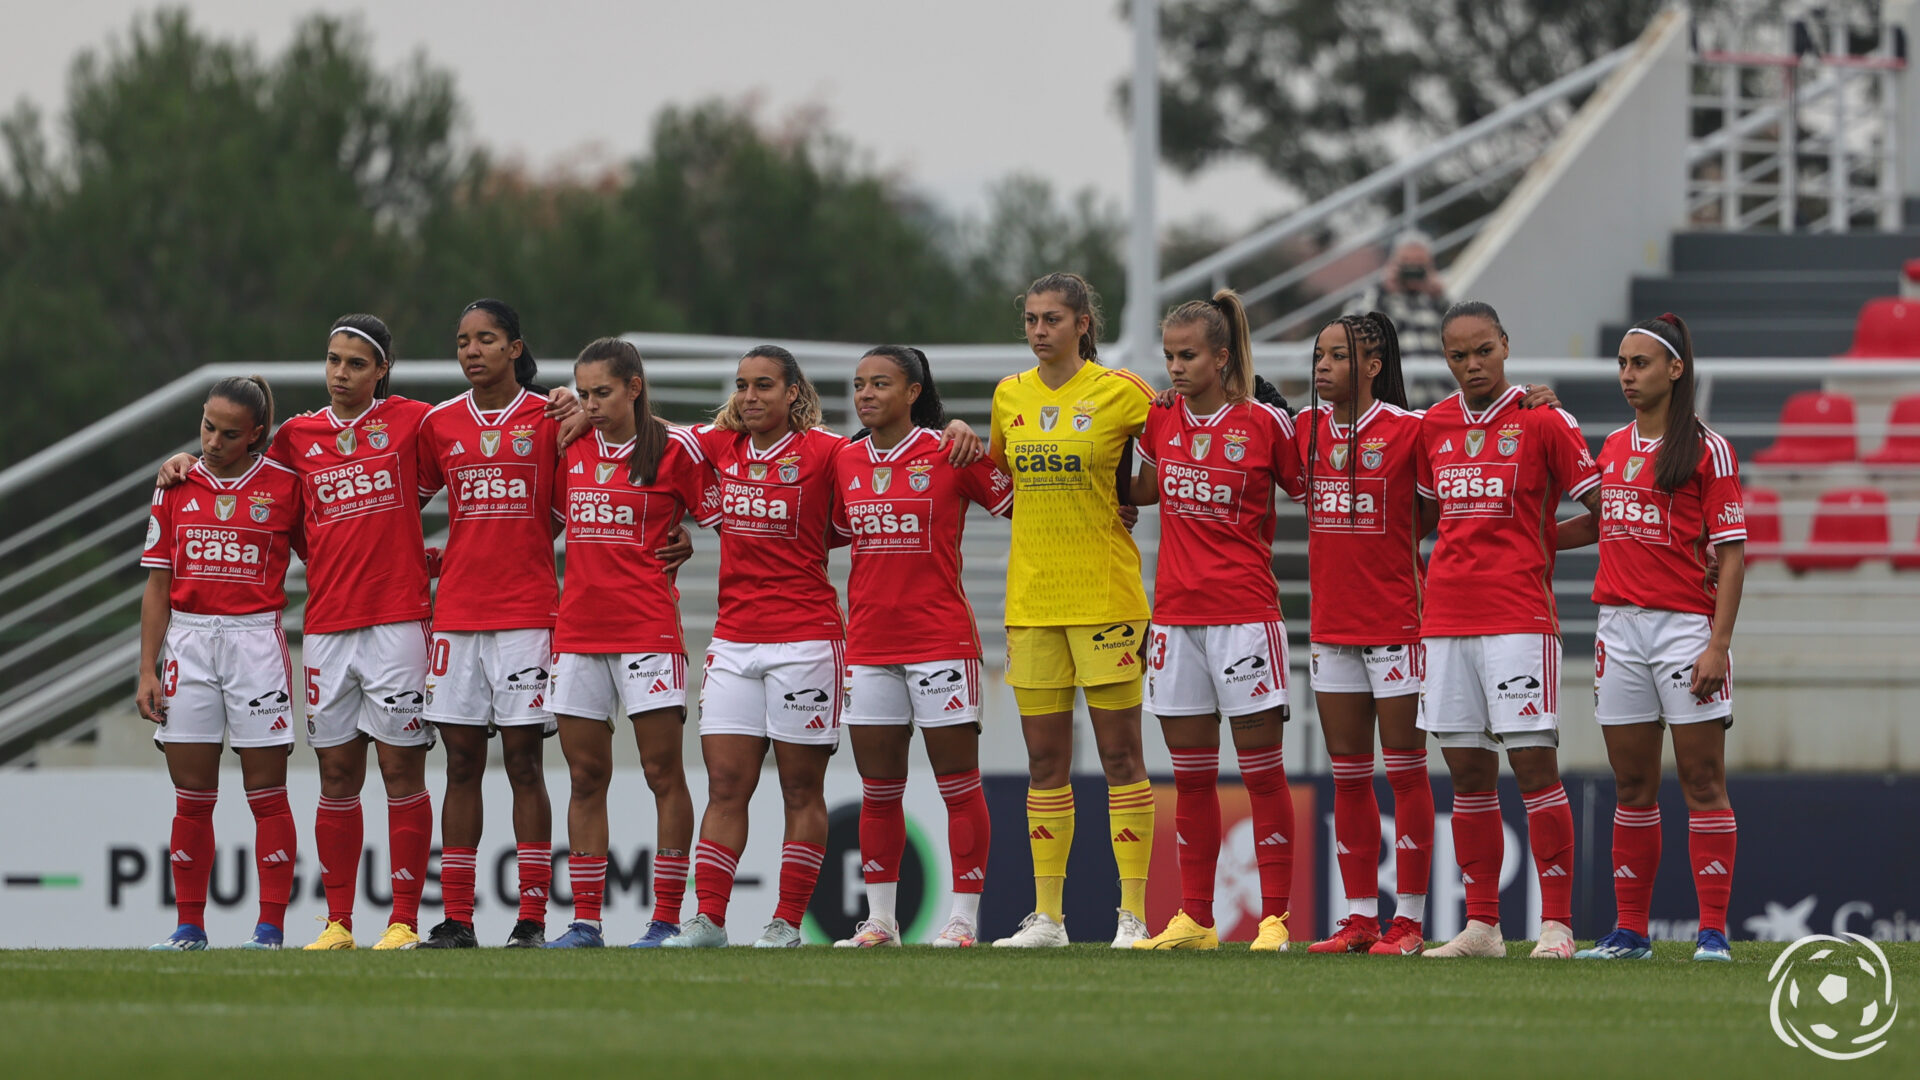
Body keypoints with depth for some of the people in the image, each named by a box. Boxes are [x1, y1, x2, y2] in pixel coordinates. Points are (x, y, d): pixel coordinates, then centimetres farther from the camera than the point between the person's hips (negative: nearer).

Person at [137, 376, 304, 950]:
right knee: (191, 797, 4)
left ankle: (270, 927, 0)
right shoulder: (177, 488, 8)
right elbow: (157, 586, 9)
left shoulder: (284, 485, 1)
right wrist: (148, 670, 4)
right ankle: (189, 927, 9)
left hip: (256, 640, -3)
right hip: (188, 640, 3)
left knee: (267, 793, -2)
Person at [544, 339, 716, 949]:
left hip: (648, 629, -5)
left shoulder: (673, 448, -3)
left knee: (663, 772, -3)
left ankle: (667, 920, -2)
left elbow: (722, 521, 1)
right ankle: (585, 922, 9)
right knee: (585, 777, 6)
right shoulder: (570, 447, 11)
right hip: (578, 628, 5)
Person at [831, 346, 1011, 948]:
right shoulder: (848, 462, 8)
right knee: (878, 789, 7)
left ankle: (964, 917, 2)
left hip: (940, 638, -5)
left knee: (958, 785, -1)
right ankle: (880, 921, 13)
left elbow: (1022, 507, 2)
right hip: (868, 643, 5)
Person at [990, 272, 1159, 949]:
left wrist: (1119, 499, -2)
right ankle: (1046, 915, 10)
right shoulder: (1010, 396, 9)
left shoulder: (1121, 393, -5)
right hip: (1031, 599, 5)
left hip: (1104, 594, -5)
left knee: (1120, 755, -3)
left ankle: (1133, 913, -1)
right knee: (1045, 762, 7)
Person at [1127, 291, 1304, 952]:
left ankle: (1274, 918, -1)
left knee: (1261, 772, -3)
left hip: (1244, 612, -4)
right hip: (1175, 614, 5)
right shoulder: (1159, 421, 7)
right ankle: (1194, 919, 13)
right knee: (1191, 774, 8)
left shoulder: (1265, 423, -5)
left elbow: (1307, 493, 4)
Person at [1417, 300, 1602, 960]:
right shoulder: (1434, 425, 12)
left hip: (1519, 618, -5)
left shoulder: (1543, 422, -3)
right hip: (1446, 619, 5)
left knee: (1533, 763, -8)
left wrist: (1537, 547, 0)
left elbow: (1604, 511, 0)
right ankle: (1481, 925, 9)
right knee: (1468, 773, 6)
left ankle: (1556, 923, -7)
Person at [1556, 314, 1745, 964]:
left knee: (1703, 782, -5)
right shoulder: (1613, 448, 13)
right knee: (1632, 787, 8)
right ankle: (1630, 932, 11)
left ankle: (1713, 933, -5)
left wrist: (1719, 644, -14)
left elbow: (1732, 555, -7)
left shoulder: (1707, 450, -4)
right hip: (1619, 628, 5)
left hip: (1686, 627, -5)